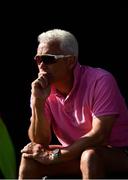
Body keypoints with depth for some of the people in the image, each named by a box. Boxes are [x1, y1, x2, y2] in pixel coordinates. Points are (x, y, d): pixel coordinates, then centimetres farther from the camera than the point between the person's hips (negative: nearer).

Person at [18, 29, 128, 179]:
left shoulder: (101, 81, -19)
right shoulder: (44, 89, -3)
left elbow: (99, 136, -25)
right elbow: (40, 142, -7)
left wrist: (55, 156, -22)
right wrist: (38, 103, -22)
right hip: (73, 156, 6)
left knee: (90, 155, -36)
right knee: (30, 156, -14)